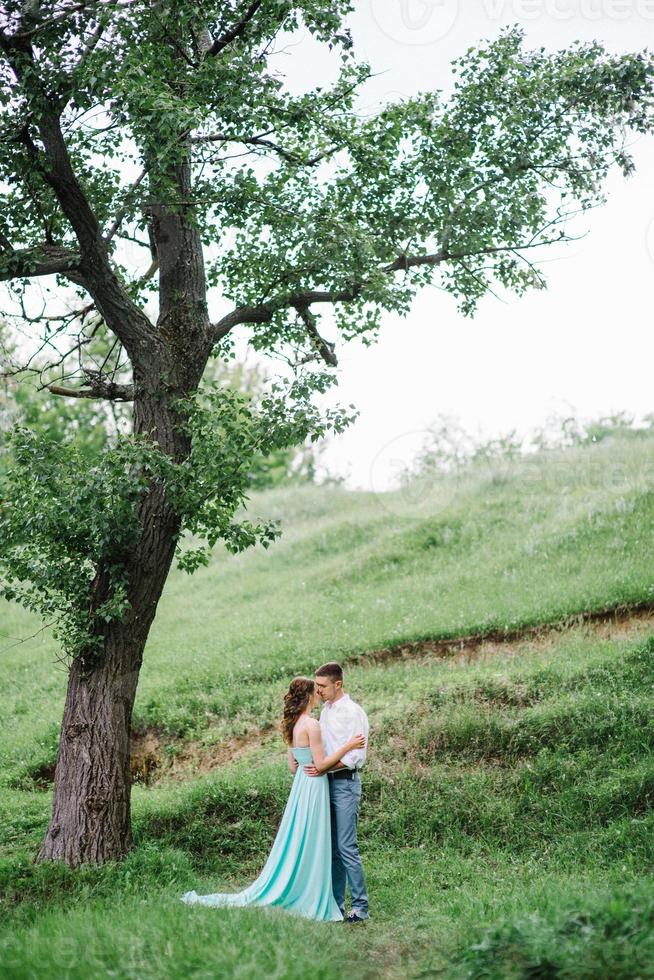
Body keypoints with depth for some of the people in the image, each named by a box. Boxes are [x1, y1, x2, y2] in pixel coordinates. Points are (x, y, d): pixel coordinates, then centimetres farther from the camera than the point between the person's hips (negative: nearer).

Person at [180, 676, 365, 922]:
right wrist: (347, 746, -13)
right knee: (310, 850, -2)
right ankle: (312, 905, 3)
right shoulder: (311, 725, -16)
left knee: (295, 848, 13)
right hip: (313, 789, -9)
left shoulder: (292, 725, 10)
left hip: (300, 787, 9)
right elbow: (321, 764, -16)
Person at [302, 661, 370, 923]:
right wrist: (307, 762, 7)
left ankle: (360, 906, -5)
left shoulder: (352, 712, -10)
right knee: (331, 848, 9)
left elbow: (357, 755, -15)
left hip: (345, 783, -8)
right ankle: (335, 903, 15)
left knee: (347, 847, -10)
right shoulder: (325, 711, 16)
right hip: (326, 782, 8)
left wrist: (324, 767, -19)